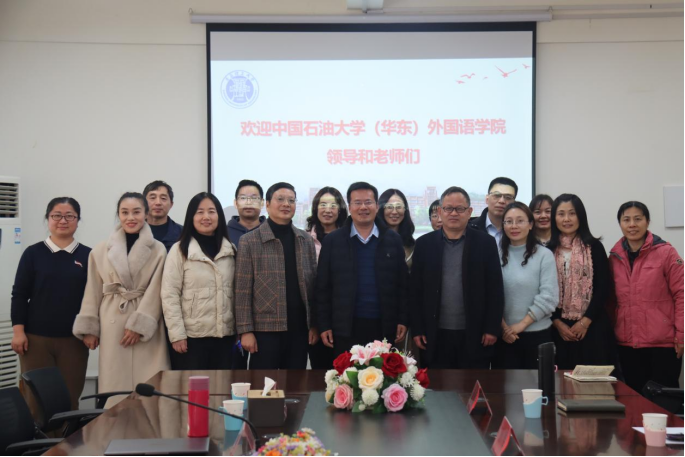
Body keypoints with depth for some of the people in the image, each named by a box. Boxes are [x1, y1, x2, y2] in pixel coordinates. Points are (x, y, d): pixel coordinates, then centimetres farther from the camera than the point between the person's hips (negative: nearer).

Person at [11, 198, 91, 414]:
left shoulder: (88, 256, 3)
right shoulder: (33, 253, 3)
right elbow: (19, 294, 2)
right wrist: (18, 330, -5)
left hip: (73, 339, 0)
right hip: (36, 338, 0)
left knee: (69, 399, 3)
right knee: (36, 398, 1)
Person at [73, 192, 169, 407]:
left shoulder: (158, 250, 1)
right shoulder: (101, 250, 7)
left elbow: (156, 291, -3)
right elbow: (93, 292, 8)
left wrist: (139, 324, -10)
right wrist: (89, 328, 4)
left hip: (147, 327, -1)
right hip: (112, 327, 1)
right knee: (116, 388, 2)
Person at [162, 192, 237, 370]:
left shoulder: (230, 250, 10)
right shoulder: (180, 250, -2)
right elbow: (169, 295, -6)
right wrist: (177, 334, -12)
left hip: (225, 335, 4)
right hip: (192, 336, -4)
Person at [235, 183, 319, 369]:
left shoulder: (306, 240, 10)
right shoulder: (249, 241, -1)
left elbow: (313, 284, 11)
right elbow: (242, 289, -4)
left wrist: (314, 324, 5)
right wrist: (245, 330, -9)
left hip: (299, 328, 4)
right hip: (265, 329, -3)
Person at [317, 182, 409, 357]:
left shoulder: (393, 240, 6)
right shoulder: (332, 241, 3)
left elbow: (402, 284, 7)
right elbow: (323, 287, 3)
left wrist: (403, 320, 1)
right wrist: (324, 325, -1)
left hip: (384, 327, 1)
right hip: (345, 328, -1)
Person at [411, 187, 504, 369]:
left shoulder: (485, 243, 1)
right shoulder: (424, 244, 5)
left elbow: (495, 289, 0)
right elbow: (416, 290, 5)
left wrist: (492, 328, -5)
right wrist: (417, 330, 0)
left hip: (475, 335, -1)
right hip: (435, 335, 1)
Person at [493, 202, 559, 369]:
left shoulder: (544, 255, -4)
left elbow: (549, 297, -9)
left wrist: (522, 324, -11)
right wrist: (502, 326, -8)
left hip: (537, 335, -2)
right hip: (504, 335, 2)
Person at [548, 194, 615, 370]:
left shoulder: (594, 246, 4)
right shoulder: (549, 249, 6)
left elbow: (603, 287, -1)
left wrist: (585, 321, -8)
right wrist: (557, 322, -5)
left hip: (592, 326, -1)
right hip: (560, 327, 1)